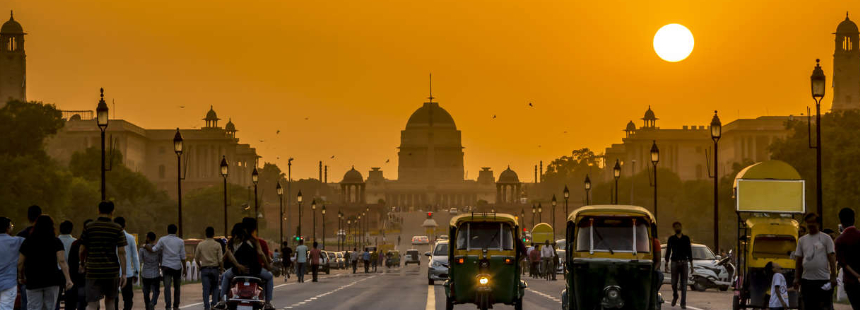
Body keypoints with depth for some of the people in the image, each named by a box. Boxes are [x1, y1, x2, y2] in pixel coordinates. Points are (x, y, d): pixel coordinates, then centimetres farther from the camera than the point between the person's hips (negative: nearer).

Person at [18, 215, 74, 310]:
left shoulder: (28, 242, 3)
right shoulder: (56, 242, -2)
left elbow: (20, 263, 4)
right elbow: (62, 262, -12)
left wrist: (21, 277, 20)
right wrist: (68, 279, -14)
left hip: (33, 281, 0)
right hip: (52, 281, 0)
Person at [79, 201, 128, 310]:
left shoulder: (89, 227, 1)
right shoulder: (117, 229, 0)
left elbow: (82, 250, 5)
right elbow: (121, 252, -5)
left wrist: (82, 264, 26)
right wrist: (123, 274, -3)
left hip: (93, 271, -1)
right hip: (112, 271, 1)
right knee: (110, 300, 20)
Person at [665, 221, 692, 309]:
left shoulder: (686, 238, 9)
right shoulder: (671, 239, 7)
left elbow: (689, 251, 11)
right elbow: (668, 251, 7)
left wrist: (691, 264, 6)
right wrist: (666, 263, 0)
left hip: (684, 262, 0)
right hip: (674, 262, 0)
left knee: (684, 283, -4)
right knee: (674, 282, -2)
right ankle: (675, 296, 28)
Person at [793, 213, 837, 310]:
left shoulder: (826, 238, 2)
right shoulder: (802, 240, 13)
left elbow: (832, 258, -2)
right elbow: (799, 260, 15)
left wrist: (833, 276, -10)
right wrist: (797, 278, 8)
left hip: (823, 280, -4)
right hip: (806, 280, 4)